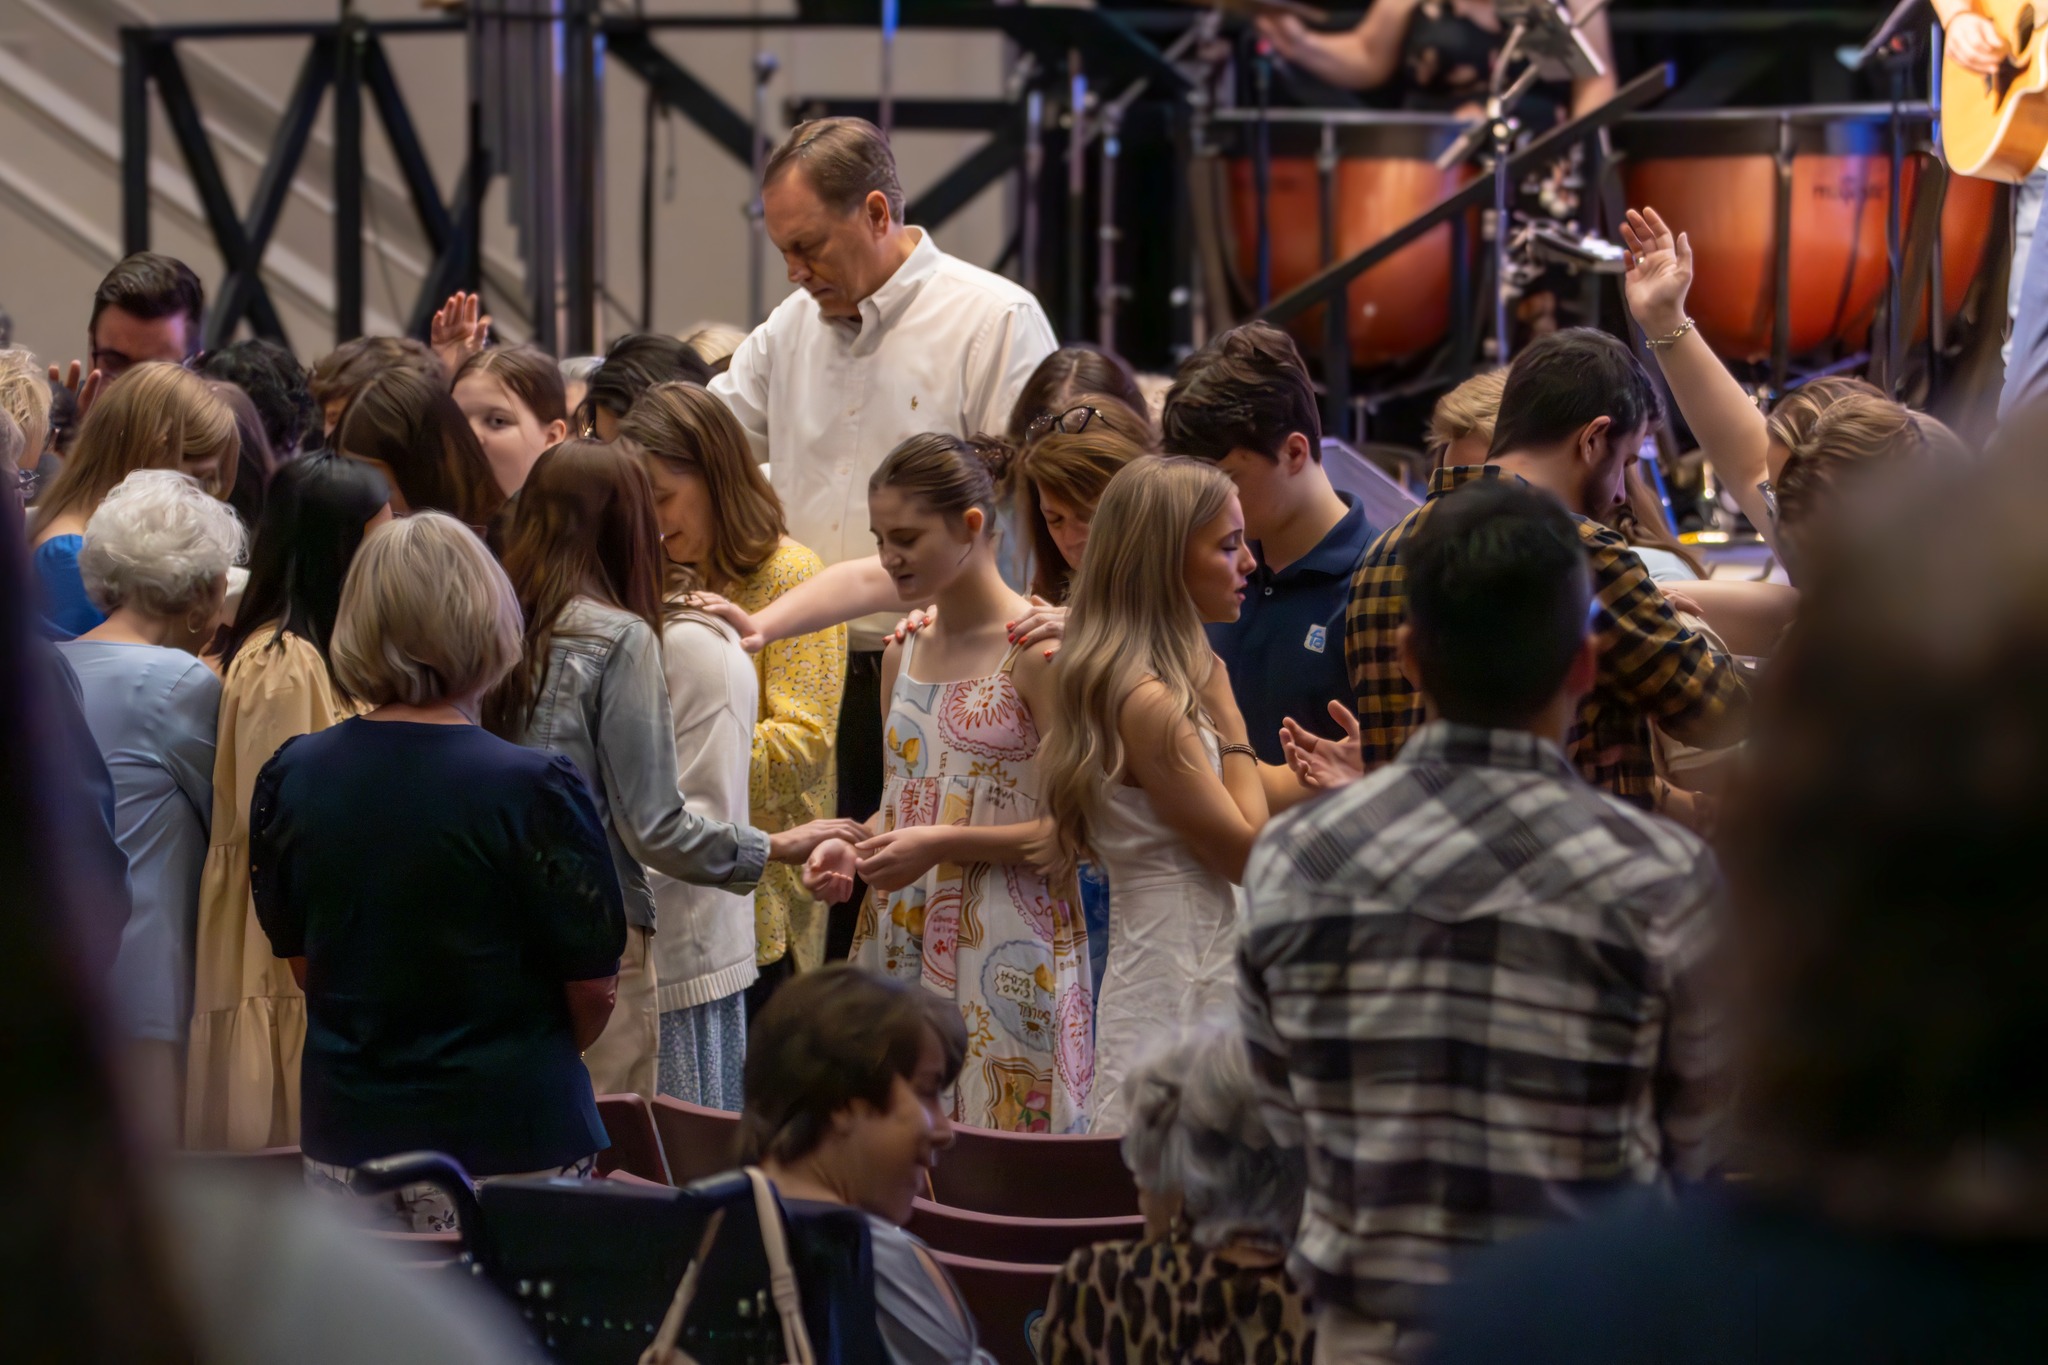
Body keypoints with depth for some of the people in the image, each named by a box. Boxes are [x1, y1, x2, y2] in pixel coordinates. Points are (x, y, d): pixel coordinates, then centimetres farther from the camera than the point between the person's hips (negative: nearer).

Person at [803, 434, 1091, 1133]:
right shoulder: (903, 655, 14)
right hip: (901, 939, 7)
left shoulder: (1036, 650, -8)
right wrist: (853, 846, 4)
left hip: (1006, 948, -7)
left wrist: (944, 845, -17)